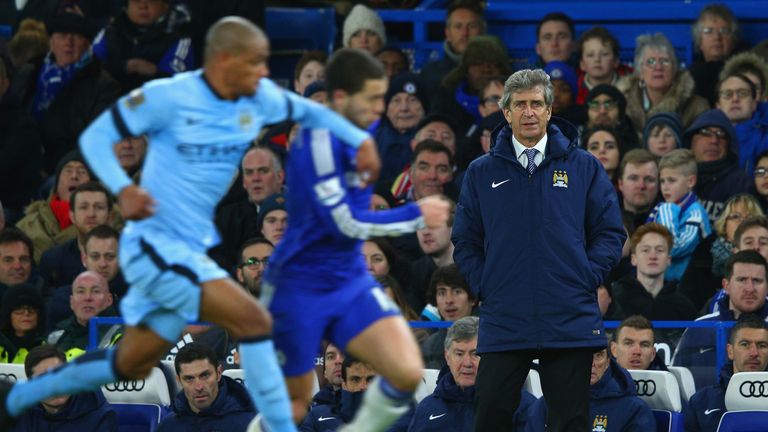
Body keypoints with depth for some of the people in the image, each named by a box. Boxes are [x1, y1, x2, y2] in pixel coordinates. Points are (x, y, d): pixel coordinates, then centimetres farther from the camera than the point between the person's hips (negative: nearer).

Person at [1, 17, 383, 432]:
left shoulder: (259, 99, 1)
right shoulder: (169, 97, -16)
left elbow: (310, 112, 18)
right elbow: (95, 136, -10)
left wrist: (360, 139, 2)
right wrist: (123, 189, -27)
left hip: (190, 252, 8)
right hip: (152, 245, -8)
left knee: (129, 368, 19)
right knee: (254, 321, -22)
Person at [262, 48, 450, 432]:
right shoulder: (319, 140, -21)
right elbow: (346, 224, -21)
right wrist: (416, 216, -15)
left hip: (350, 282, 7)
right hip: (300, 288, -7)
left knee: (408, 372, -14)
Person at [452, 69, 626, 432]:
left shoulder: (584, 167, 6)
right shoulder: (482, 173, 9)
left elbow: (610, 233, 7)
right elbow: (465, 241, 12)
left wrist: (586, 280, -5)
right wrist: (484, 288, -1)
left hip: (569, 320, -1)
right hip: (503, 322, 1)